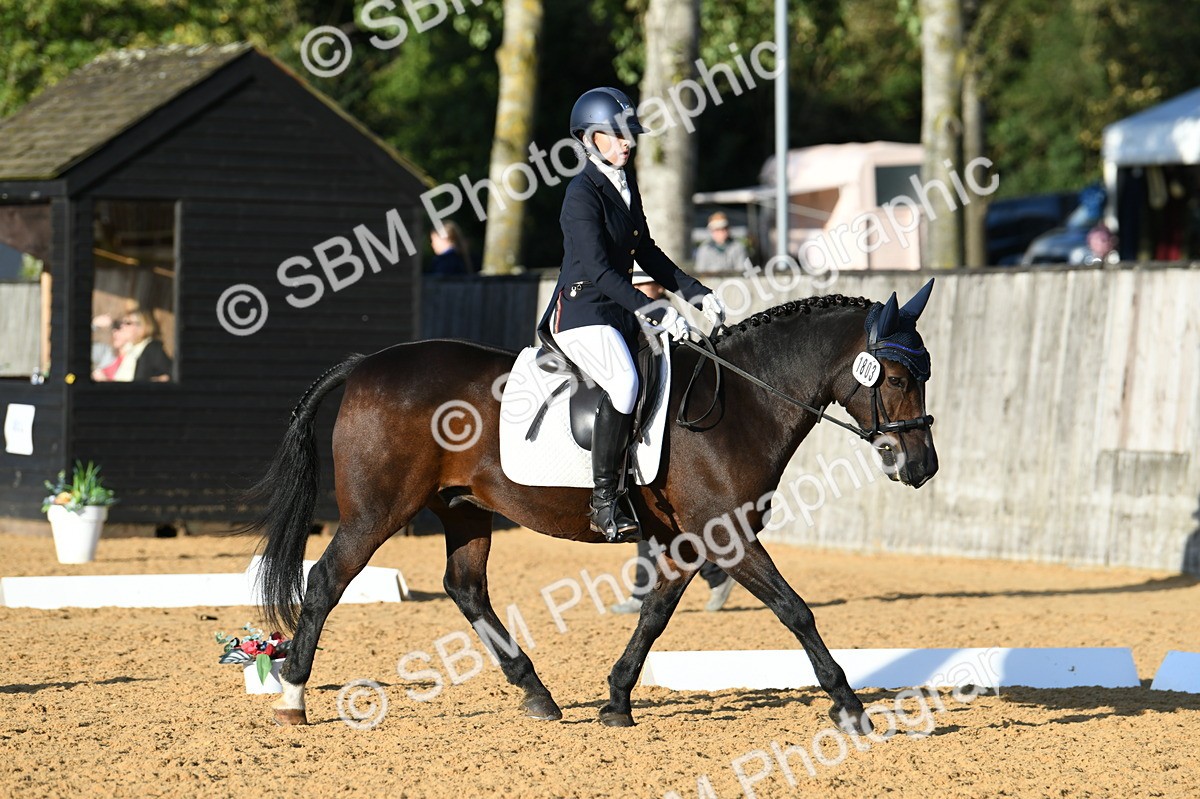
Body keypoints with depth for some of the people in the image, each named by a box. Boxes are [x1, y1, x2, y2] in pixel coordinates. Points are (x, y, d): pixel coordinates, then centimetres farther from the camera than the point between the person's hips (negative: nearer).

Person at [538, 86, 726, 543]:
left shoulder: (626, 187, 13)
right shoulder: (583, 193, -13)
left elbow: (646, 254, 23)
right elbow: (597, 269, -21)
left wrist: (698, 294, 16)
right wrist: (653, 311, -28)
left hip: (619, 312, 10)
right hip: (582, 312, -10)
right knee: (624, 383, -33)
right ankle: (604, 503, -29)